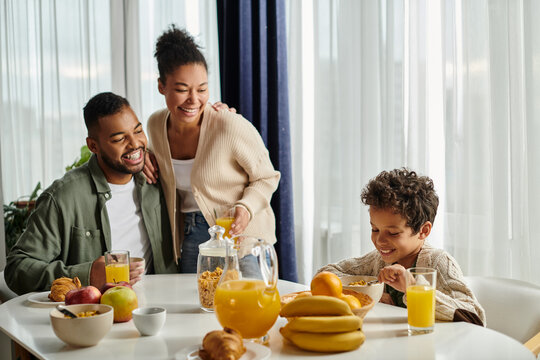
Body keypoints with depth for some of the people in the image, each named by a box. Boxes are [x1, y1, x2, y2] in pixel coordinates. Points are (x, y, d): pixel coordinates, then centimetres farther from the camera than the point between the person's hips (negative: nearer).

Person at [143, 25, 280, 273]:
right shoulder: (155, 125, -2)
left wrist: (246, 207, -23)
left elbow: (267, 177, -6)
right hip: (192, 237, 5)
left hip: (241, 234, -4)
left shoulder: (232, 126, -19)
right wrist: (147, 158, -1)